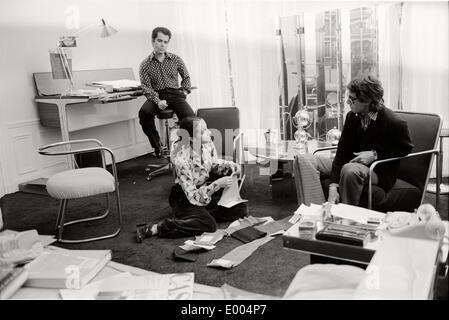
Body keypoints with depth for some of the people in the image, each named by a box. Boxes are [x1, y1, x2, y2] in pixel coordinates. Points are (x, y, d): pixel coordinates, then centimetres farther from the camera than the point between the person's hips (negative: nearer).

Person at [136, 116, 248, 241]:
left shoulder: (207, 143, -13)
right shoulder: (181, 159, -31)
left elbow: (214, 164, 9)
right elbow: (193, 197, -29)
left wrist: (230, 165, -10)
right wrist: (217, 184, -36)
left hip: (204, 189, 7)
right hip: (184, 197, -6)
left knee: (241, 209, -6)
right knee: (208, 224, -32)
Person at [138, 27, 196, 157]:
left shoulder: (175, 59, 10)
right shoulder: (145, 64, 4)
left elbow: (186, 77, 24)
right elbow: (146, 86, -4)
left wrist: (185, 91, 7)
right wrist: (157, 101, -21)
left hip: (175, 94, 1)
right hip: (156, 95, -1)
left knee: (190, 118, -26)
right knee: (144, 112, -34)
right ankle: (157, 145, -13)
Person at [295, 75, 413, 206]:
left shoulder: (395, 123, -15)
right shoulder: (351, 117, 0)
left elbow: (406, 148, 0)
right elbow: (343, 151, -4)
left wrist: (375, 154, -15)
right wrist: (334, 186, -15)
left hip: (380, 173, -6)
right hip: (353, 164, 6)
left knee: (350, 169, -41)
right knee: (305, 160, -13)